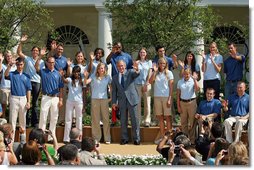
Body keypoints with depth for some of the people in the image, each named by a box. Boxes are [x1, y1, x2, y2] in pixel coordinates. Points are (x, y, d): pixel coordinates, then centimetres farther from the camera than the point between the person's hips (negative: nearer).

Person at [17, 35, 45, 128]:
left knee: (35, 103, 6)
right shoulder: (27, 59, 7)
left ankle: (35, 122, 10)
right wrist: (21, 42, -12)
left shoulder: (42, 62, 8)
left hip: (37, 83, 0)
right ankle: (26, 121, 6)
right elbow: (19, 52, -2)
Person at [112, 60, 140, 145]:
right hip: (122, 101, 3)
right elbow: (114, 91, 12)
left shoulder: (130, 72, 4)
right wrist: (114, 102, 3)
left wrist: (137, 70, -42)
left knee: (135, 120, -2)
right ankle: (124, 139, 15)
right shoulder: (115, 78, 11)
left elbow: (136, 74, -18)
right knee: (123, 121, 7)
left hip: (132, 99, -3)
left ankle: (136, 139, 5)